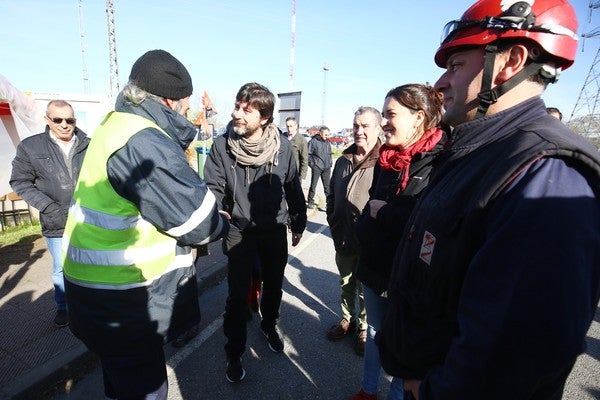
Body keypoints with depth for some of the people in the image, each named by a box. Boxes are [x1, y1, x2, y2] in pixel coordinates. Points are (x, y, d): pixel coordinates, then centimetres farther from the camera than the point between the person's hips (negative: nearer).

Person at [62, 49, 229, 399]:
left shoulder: (118, 125, 7)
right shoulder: (143, 143, -26)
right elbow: (197, 221, -23)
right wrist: (222, 225, -3)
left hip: (106, 283, 10)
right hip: (121, 298, -10)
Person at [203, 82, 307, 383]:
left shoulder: (283, 146, -10)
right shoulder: (222, 145, -12)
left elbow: (293, 188, 0)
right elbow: (213, 189, -9)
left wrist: (298, 224, 7)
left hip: (275, 229, 2)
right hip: (239, 231, -1)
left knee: (273, 284, 18)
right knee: (238, 294, 5)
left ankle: (269, 324, 48)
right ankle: (234, 353, 28)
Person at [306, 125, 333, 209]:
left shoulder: (327, 142, 12)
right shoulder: (313, 141, -7)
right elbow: (308, 154, -7)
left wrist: (330, 162, 11)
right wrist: (312, 164, -11)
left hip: (327, 168, 5)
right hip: (317, 167, -5)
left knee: (328, 186, 6)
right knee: (313, 185, 6)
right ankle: (310, 202, 18)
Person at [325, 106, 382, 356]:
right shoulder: (343, 161, 6)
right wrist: (332, 223, 8)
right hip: (343, 239, 6)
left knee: (366, 289, 15)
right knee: (346, 284, 23)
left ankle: (364, 328, 37)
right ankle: (347, 319, 45)